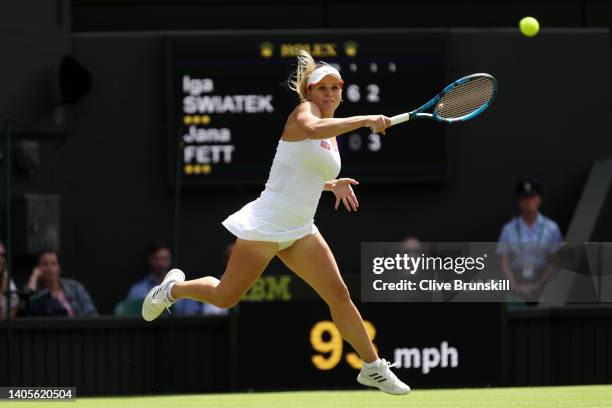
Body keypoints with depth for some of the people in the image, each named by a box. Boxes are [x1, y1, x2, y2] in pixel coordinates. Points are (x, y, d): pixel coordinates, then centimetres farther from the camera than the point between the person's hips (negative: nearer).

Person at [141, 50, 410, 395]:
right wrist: (365, 119, -43)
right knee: (225, 298, 5)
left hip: (300, 231, 7)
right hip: (266, 223, -7)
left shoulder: (333, 135, 14)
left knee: (339, 295, -3)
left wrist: (333, 185, 14)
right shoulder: (304, 111, -10)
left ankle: (373, 368, 3)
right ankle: (174, 288, 34)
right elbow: (312, 128, -38)